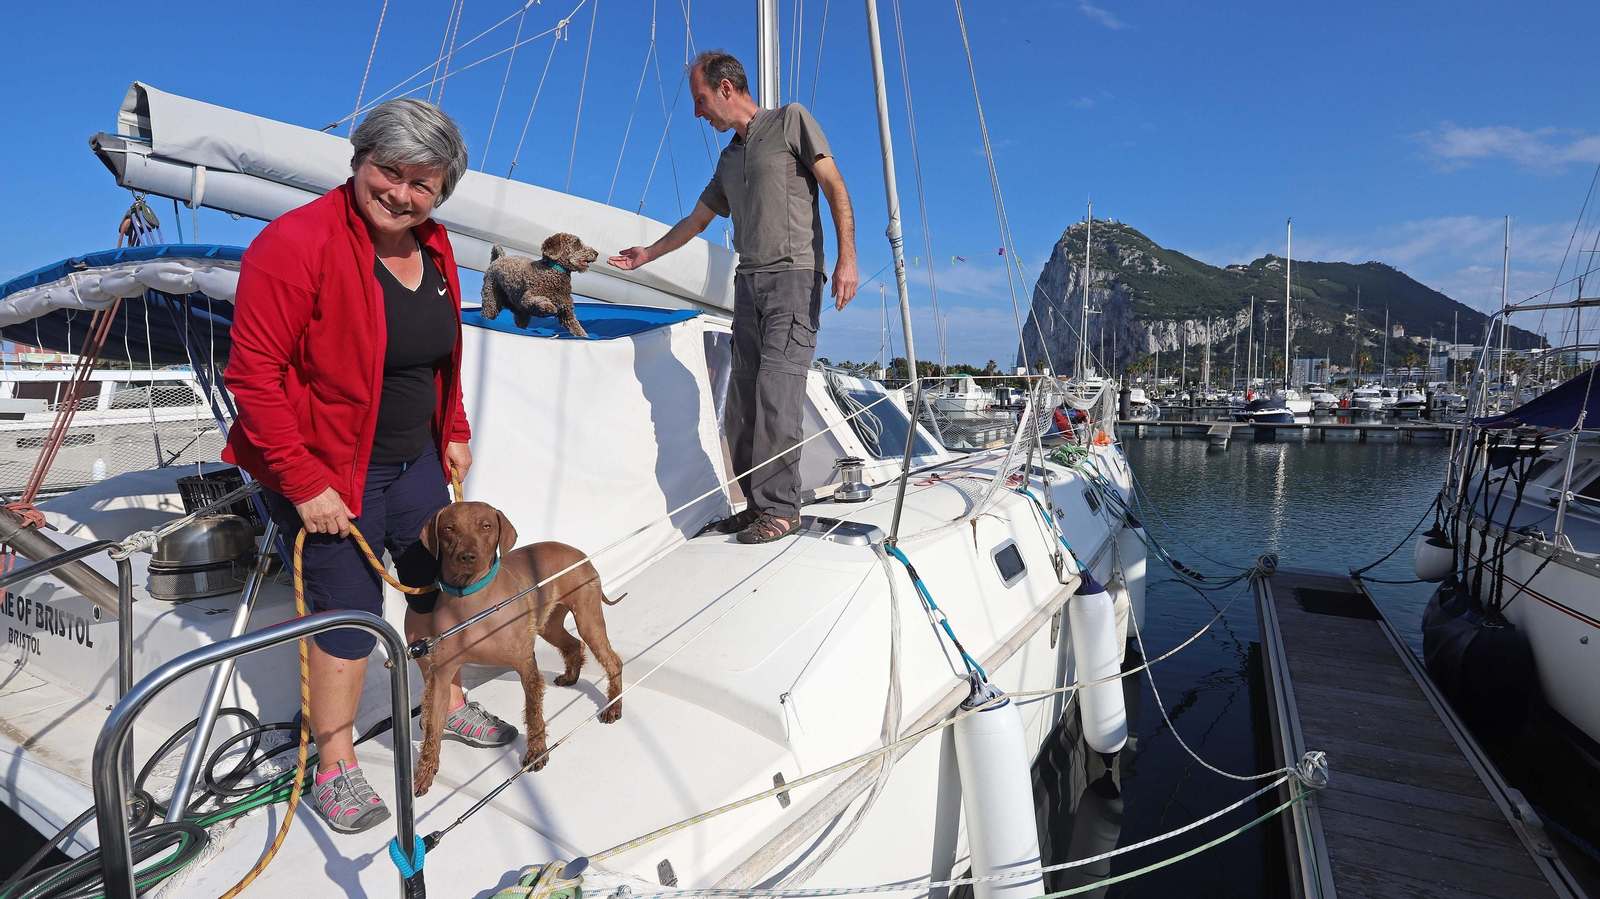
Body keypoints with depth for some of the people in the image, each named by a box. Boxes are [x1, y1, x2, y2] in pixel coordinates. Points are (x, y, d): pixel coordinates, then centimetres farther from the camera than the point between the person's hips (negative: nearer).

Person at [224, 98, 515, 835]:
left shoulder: (432, 247, 2)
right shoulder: (297, 243, -21)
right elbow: (254, 372, -21)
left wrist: (452, 433, 12)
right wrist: (303, 483, -21)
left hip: (414, 458, 7)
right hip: (326, 470, -7)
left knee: (438, 577, 18)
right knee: (351, 611, 2)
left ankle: (448, 703, 42)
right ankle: (334, 768, 25)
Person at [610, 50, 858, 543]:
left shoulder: (790, 120, 7)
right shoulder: (729, 158, 25)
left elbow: (835, 188, -1)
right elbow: (696, 220, 35)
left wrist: (846, 257, -13)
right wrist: (647, 253, 39)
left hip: (794, 276, -7)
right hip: (748, 282, 7)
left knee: (776, 391, -17)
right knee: (743, 400, -1)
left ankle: (781, 508, -10)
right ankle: (758, 504, 5)